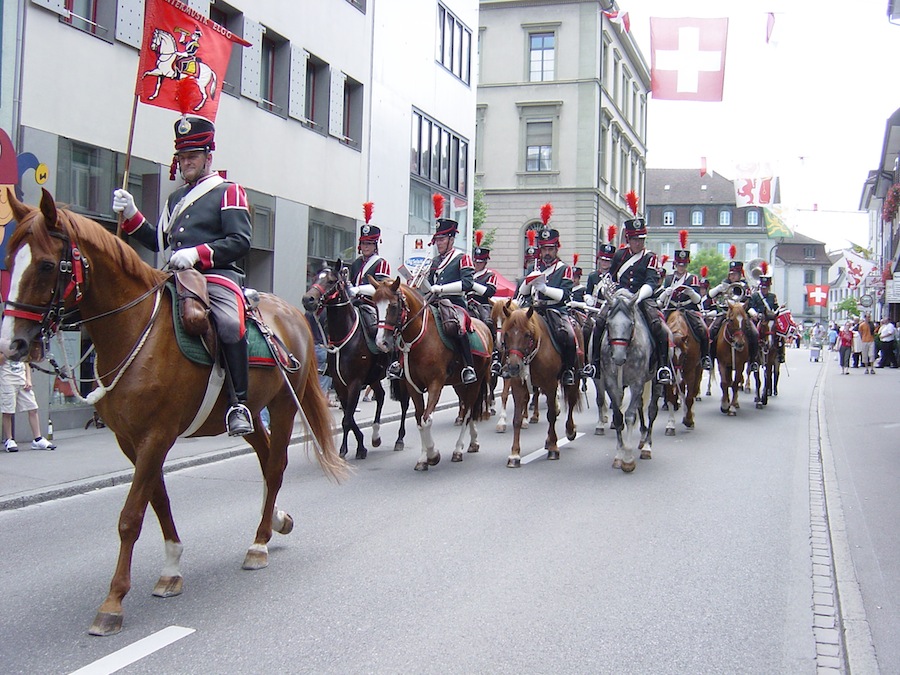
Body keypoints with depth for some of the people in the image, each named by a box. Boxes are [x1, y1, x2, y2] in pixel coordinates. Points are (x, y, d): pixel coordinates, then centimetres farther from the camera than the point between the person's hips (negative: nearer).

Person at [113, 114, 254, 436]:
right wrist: (131, 215, 14)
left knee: (230, 324, -35)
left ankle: (238, 403, -29)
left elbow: (240, 241, -7)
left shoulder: (228, 192, 6)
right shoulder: (175, 198, 27)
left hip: (218, 276, -8)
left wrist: (198, 253, -19)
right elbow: (159, 241, 29)